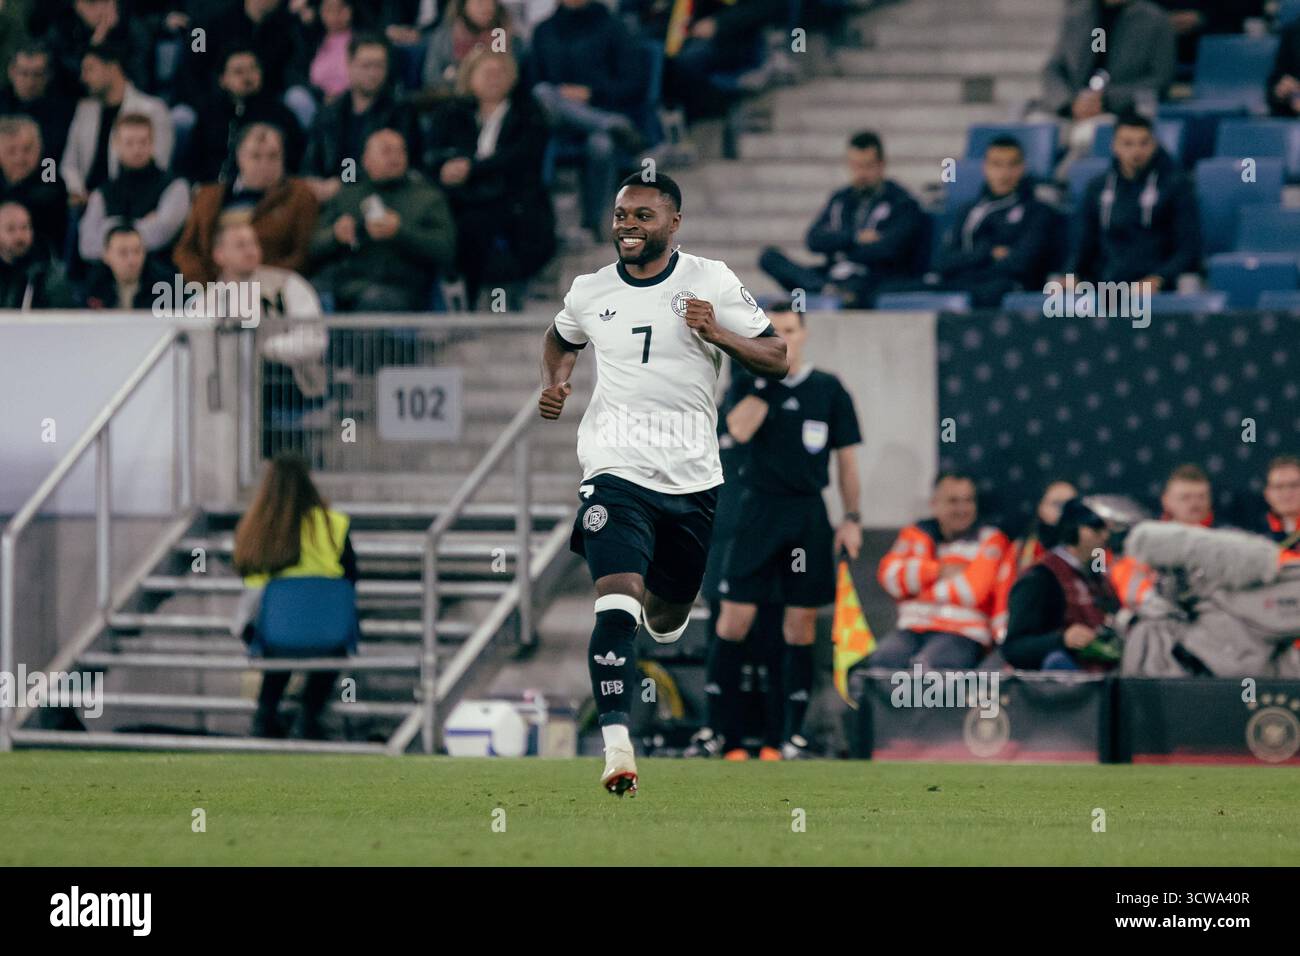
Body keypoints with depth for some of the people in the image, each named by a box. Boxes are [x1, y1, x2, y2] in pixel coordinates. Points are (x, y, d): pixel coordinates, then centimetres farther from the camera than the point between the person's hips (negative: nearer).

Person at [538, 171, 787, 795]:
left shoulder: (711, 282, 0)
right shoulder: (590, 292, 6)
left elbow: (777, 360, 1)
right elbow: (560, 340, 29)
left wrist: (719, 334, -16)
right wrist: (554, 384, 8)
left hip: (693, 480, 1)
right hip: (616, 470, -1)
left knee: (668, 616, 16)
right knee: (617, 599, -21)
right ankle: (616, 744, -24)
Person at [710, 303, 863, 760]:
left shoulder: (828, 390, 6)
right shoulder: (751, 383, 5)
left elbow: (846, 458, 9)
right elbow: (740, 430, -15)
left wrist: (852, 518, 4)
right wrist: (766, 379, -13)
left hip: (809, 516, 1)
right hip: (759, 512, -1)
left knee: (801, 625, 3)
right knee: (734, 619, -7)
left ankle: (793, 734, 8)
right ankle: (720, 731, -1)